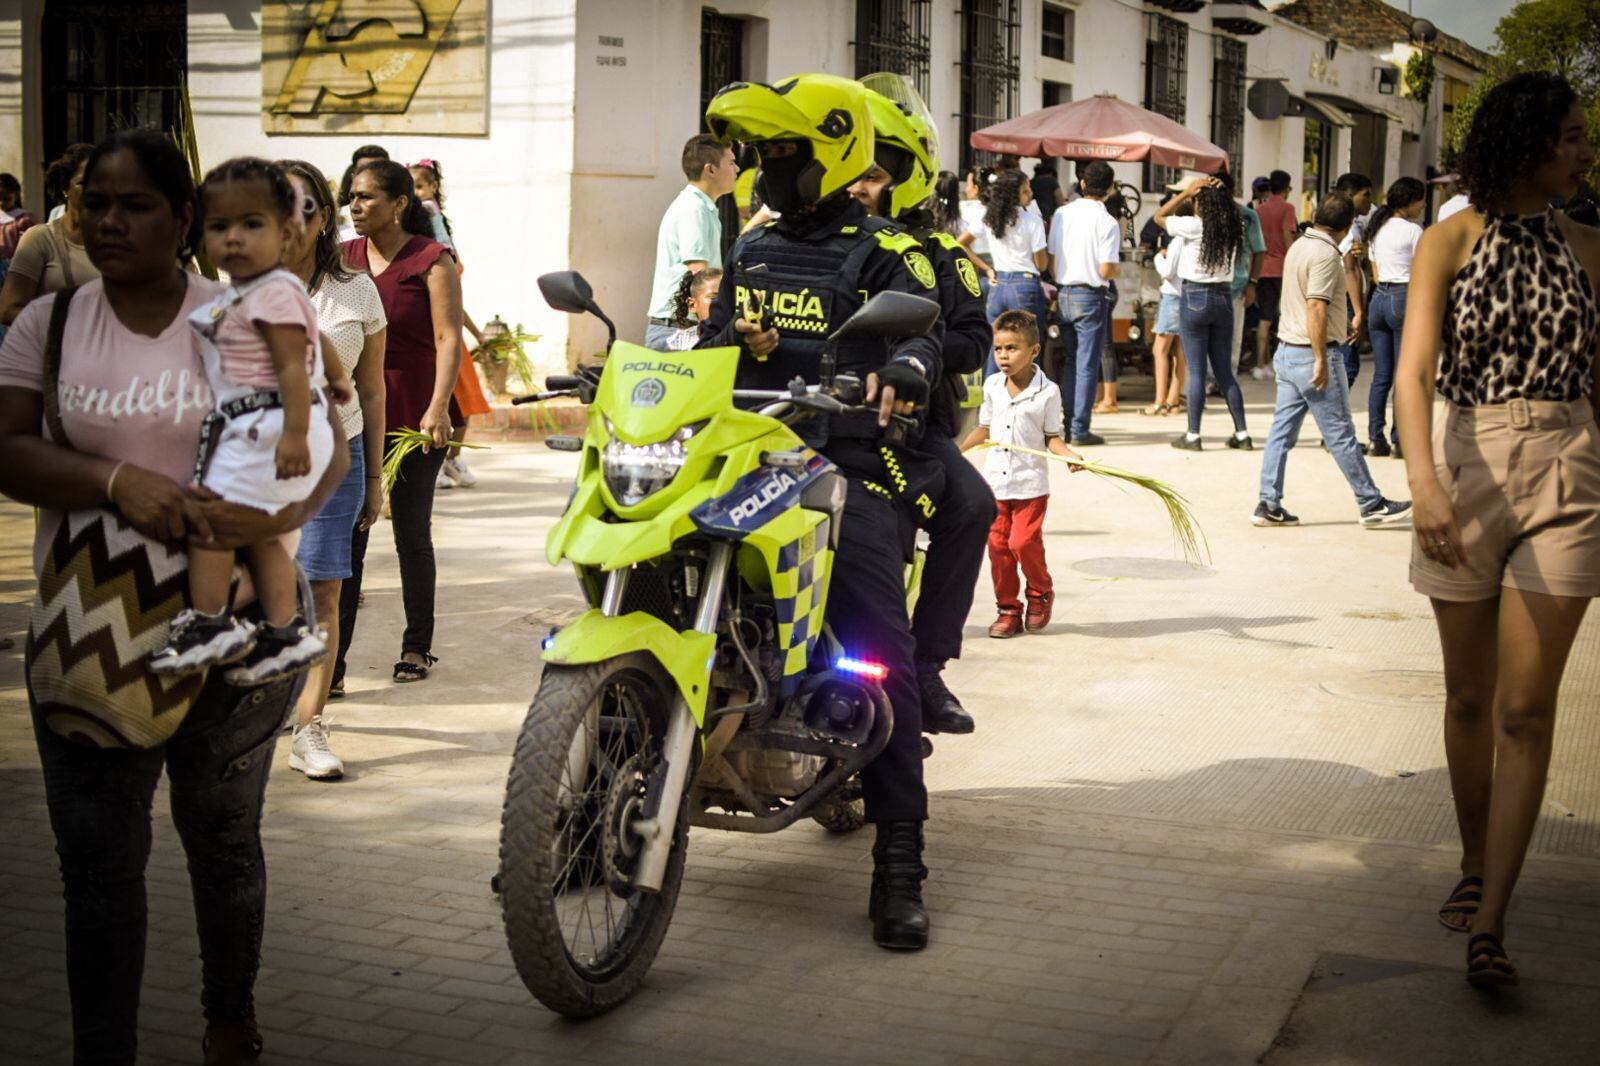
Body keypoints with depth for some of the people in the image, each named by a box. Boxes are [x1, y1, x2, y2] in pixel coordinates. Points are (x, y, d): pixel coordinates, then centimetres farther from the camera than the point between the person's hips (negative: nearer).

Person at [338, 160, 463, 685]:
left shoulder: (431, 261, -4)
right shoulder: (345, 257, 11)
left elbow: (448, 339, -11)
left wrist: (438, 407, -23)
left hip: (413, 415, -4)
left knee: (412, 534, 7)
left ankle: (417, 646, 22)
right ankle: (331, 660, 0)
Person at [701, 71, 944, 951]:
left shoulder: (884, 253, 3)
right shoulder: (751, 250, 23)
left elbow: (923, 327, -13)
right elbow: (710, 341, 26)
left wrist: (904, 369, -36)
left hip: (844, 466, -5)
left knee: (881, 653, -14)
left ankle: (899, 856, -10)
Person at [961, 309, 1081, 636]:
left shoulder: (1047, 391, -7)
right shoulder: (992, 386, 6)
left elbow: (1051, 436, -3)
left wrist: (1070, 454, -21)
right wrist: (955, 449, 12)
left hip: (1031, 483, -4)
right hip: (995, 481, 4)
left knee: (1024, 541, -12)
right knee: (997, 545, 4)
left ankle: (1040, 595, 15)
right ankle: (1008, 609, 14)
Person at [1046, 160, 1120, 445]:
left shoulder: (1063, 214, 3)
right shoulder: (1107, 222, -12)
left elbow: (1051, 261, 7)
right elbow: (1106, 271, -16)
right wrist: (1115, 270, 6)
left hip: (1064, 295, 5)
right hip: (1090, 296, -5)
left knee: (1070, 361, 17)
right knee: (1087, 365, 0)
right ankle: (1080, 429, 1)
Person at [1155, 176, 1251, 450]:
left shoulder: (1193, 226, -13)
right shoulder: (1233, 230, -1)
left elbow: (1159, 216, 1)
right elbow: (1232, 212, 24)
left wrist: (1186, 192, 0)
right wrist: (1221, 193, 8)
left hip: (1195, 297, -5)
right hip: (1224, 297, 5)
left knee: (1197, 370, -1)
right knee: (1224, 370, 12)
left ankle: (1193, 436, 2)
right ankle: (1242, 434, 12)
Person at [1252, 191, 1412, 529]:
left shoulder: (1299, 247, 12)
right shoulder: (1326, 255, -16)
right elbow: (1316, 308, -24)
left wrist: (1345, 261, 37)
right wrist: (1321, 361, -24)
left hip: (1286, 350, 9)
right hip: (1310, 355, -9)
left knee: (1281, 431, 7)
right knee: (1341, 434, 0)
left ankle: (1269, 505, 6)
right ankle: (1372, 504, 9)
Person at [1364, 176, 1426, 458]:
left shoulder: (1376, 229, 14)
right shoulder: (1412, 231, -9)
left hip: (1379, 297, 7)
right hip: (1404, 299, -7)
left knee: (1381, 376, 9)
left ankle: (1375, 439, 9)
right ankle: (1400, 441, -2)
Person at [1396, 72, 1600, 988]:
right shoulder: (1451, 241, -2)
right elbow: (1414, 374, -13)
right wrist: (1424, 483, -27)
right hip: (1467, 470, -1)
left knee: (1526, 709, -5)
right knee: (1470, 698, 12)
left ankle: (1489, 921, -4)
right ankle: (1476, 868, 32)